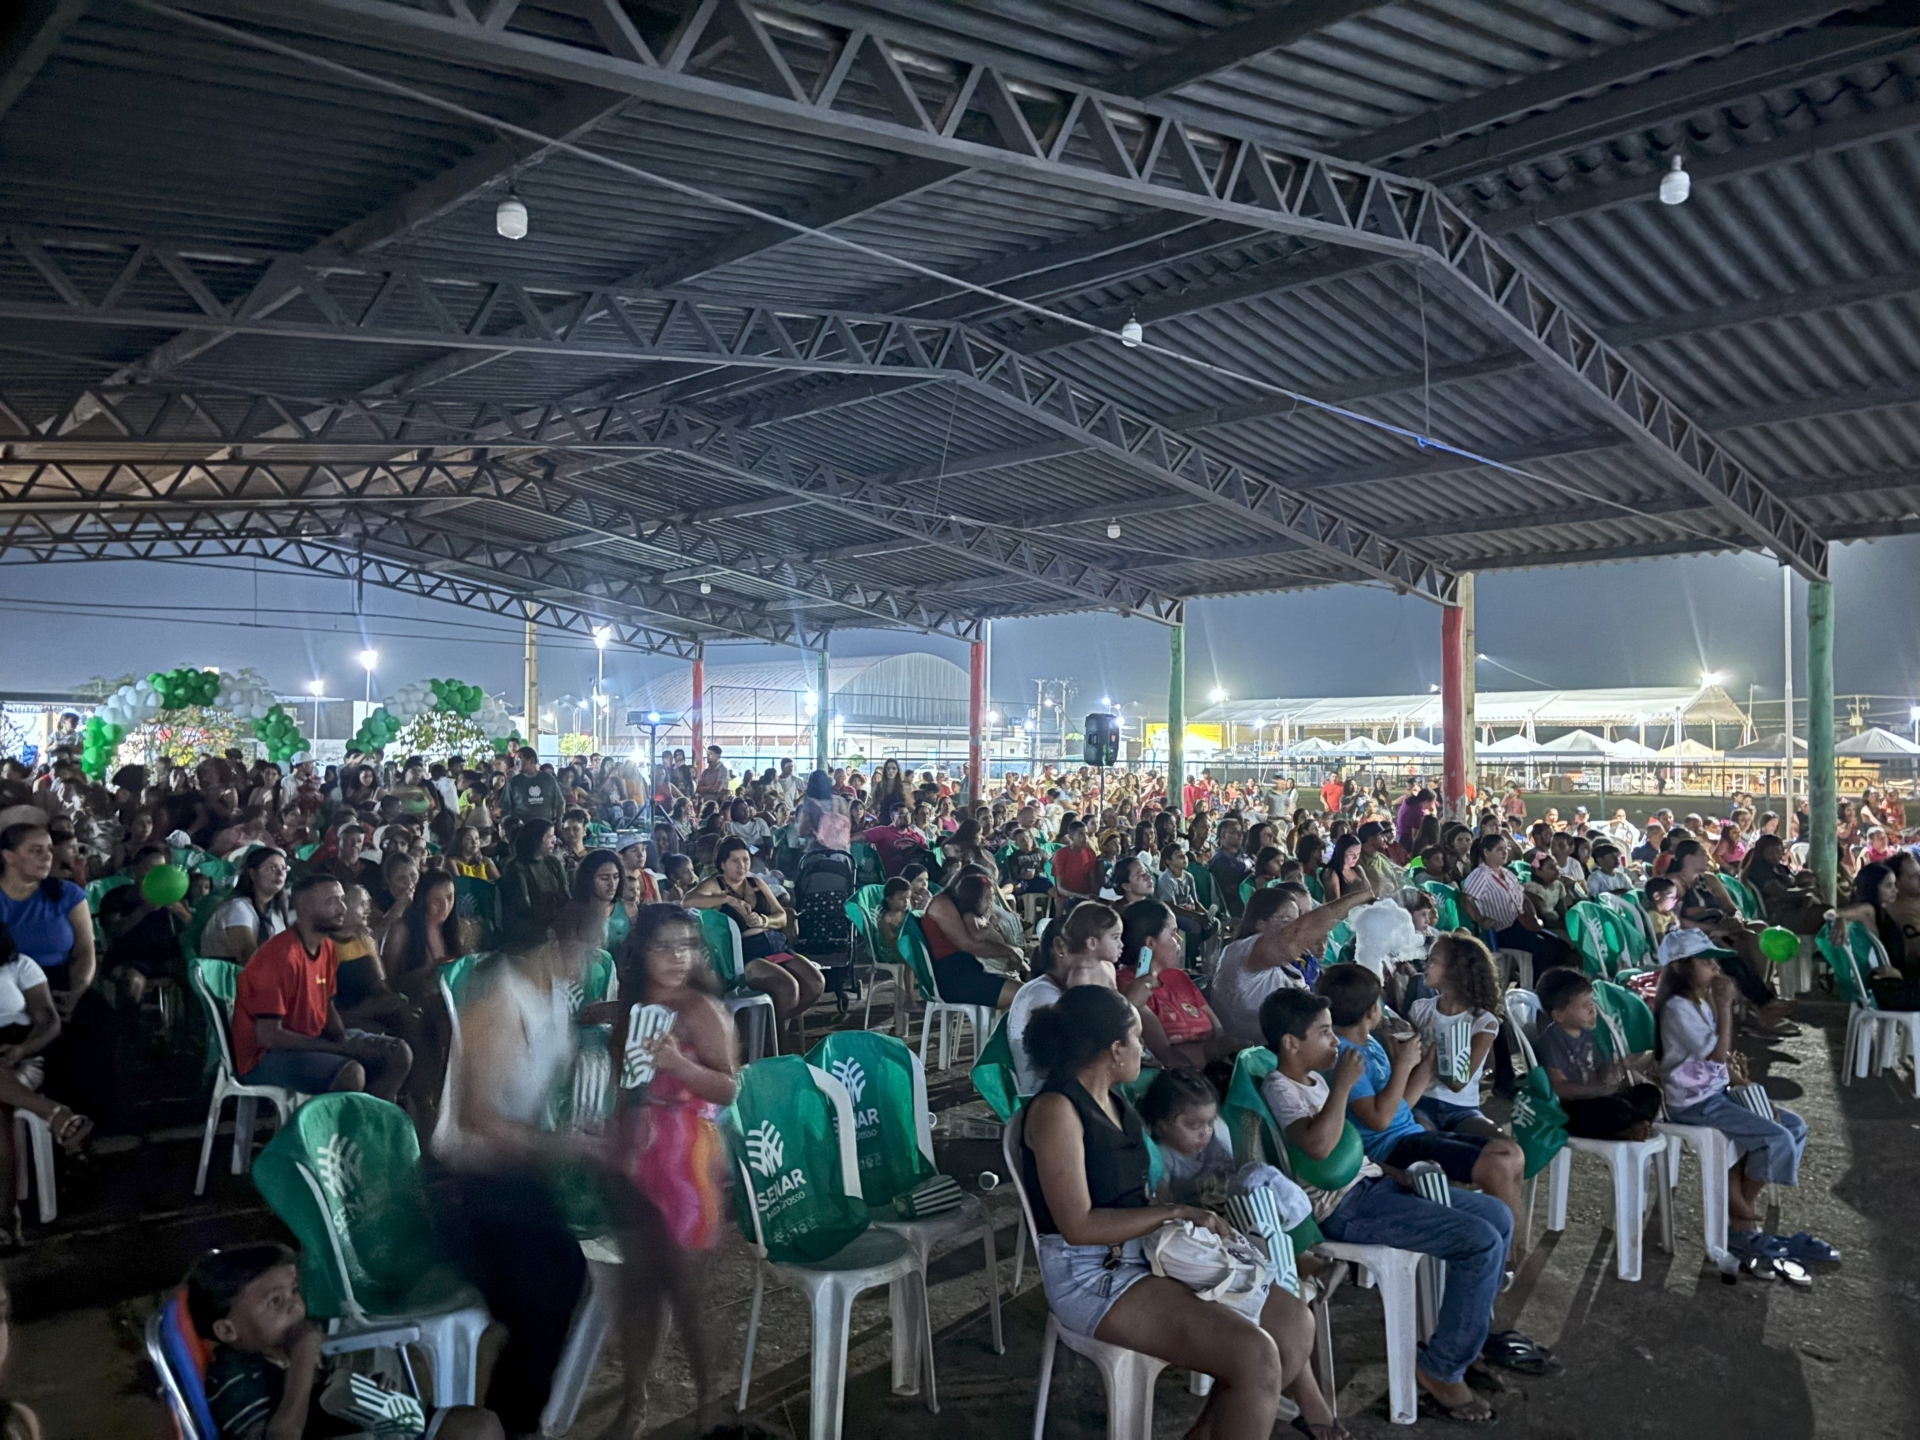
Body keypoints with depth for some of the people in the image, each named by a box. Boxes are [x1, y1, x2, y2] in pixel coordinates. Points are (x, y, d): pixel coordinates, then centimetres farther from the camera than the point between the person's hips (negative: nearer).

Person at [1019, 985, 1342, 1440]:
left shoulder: (1115, 1102, 11)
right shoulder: (1056, 1110, -18)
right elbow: (1078, 1226, -22)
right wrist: (1177, 1213, -17)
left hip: (1144, 1254, 10)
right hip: (1091, 1277, -9)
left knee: (1294, 1320, 4)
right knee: (1254, 1355, -22)